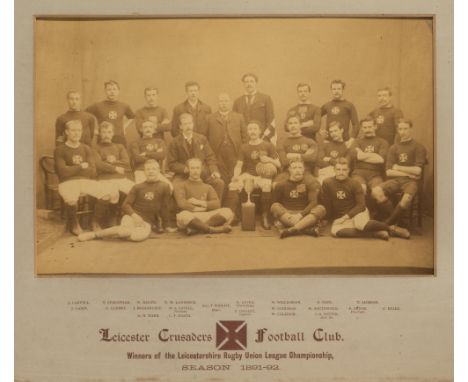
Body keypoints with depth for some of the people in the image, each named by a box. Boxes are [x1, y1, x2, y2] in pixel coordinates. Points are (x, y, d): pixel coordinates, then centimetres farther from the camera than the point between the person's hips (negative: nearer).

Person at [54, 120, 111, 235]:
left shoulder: (86, 149, 16)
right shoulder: (60, 150, 3)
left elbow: (92, 172, 5)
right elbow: (63, 172, -10)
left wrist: (73, 169, -5)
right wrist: (81, 167, 0)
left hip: (87, 180, 4)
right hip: (67, 182, -3)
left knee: (105, 196, -25)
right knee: (71, 200, -37)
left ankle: (96, 223, -1)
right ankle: (74, 225, -5)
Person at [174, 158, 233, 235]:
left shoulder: (208, 187, 24)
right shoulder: (181, 185, 15)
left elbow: (217, 204, 7)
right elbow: (181, 203, -4)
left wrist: (199, 202, -3)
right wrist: (201, 209, -1)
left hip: (206, 217, 4)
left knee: (227, 212, -22)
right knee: (183, 215, -41)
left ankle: (196, 229, -32)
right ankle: (214, 230, -30)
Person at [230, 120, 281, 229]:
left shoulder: (268, 145, 8)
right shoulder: (244, 147, 14)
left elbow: (278, 164, 8)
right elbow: (239, 165, 8)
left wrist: (270, 160, -12)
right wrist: (236, 176, -12)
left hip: (263, 176, -2)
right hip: (248, 175, 2)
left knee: (266, 185, -37)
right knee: (233, 185, -29)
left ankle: (265, 217, -27)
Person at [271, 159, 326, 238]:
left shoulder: (310, 183, 5)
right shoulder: (281, 185, 6)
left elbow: (313, 202, -5)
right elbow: (275, 203, 3)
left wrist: (300, 215, -22)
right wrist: (289, 216, -15)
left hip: (305, 216, 0)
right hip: (286, 216, 0)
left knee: (321, 208, -26)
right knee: (275, 207, -28)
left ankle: (292, 230, -45)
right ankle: (308, 229, -39)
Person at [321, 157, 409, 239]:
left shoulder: (355, 184, -8)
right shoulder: (327, 183, -8)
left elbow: (361, 205, -11)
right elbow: (326, 203, 0)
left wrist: (345, 217, -18)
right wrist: (334, 218, 1)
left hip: (357, 212, -2)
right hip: (340, 216, 2)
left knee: (360, 224, -39)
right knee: (335, 231, -34)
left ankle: (391, 228, -15)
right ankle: (375, 234, -29)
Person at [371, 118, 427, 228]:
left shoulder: (419, 147, 6)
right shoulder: (393, 148, 15)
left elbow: (417, 170, -4)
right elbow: (389, 172, 6)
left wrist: (397, 167, 3)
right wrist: (408, 173, -4)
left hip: (411, 181, -3)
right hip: (395, 180, 3)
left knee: (406, 199, -37)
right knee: (376, 191, -28)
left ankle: (388, 223, -12)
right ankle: (395, 222, -15)